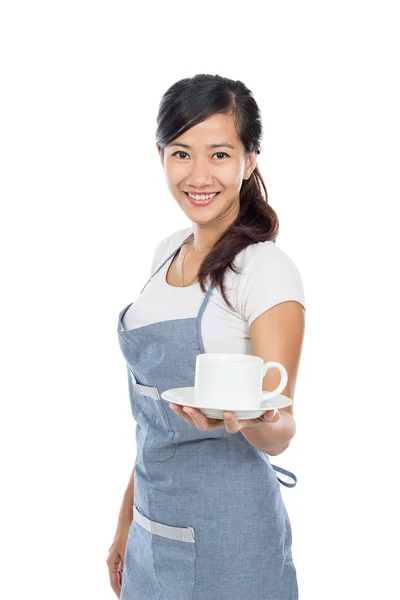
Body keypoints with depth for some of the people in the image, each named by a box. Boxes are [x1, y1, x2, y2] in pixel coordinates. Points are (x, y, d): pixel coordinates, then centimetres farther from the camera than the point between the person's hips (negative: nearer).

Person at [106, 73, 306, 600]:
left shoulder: (268, 269, -15)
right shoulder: (168, 252, 5)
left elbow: (279, 432, -17)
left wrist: (249, 420, -39)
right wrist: (127, 521, 15)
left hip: (226, 535, -6)